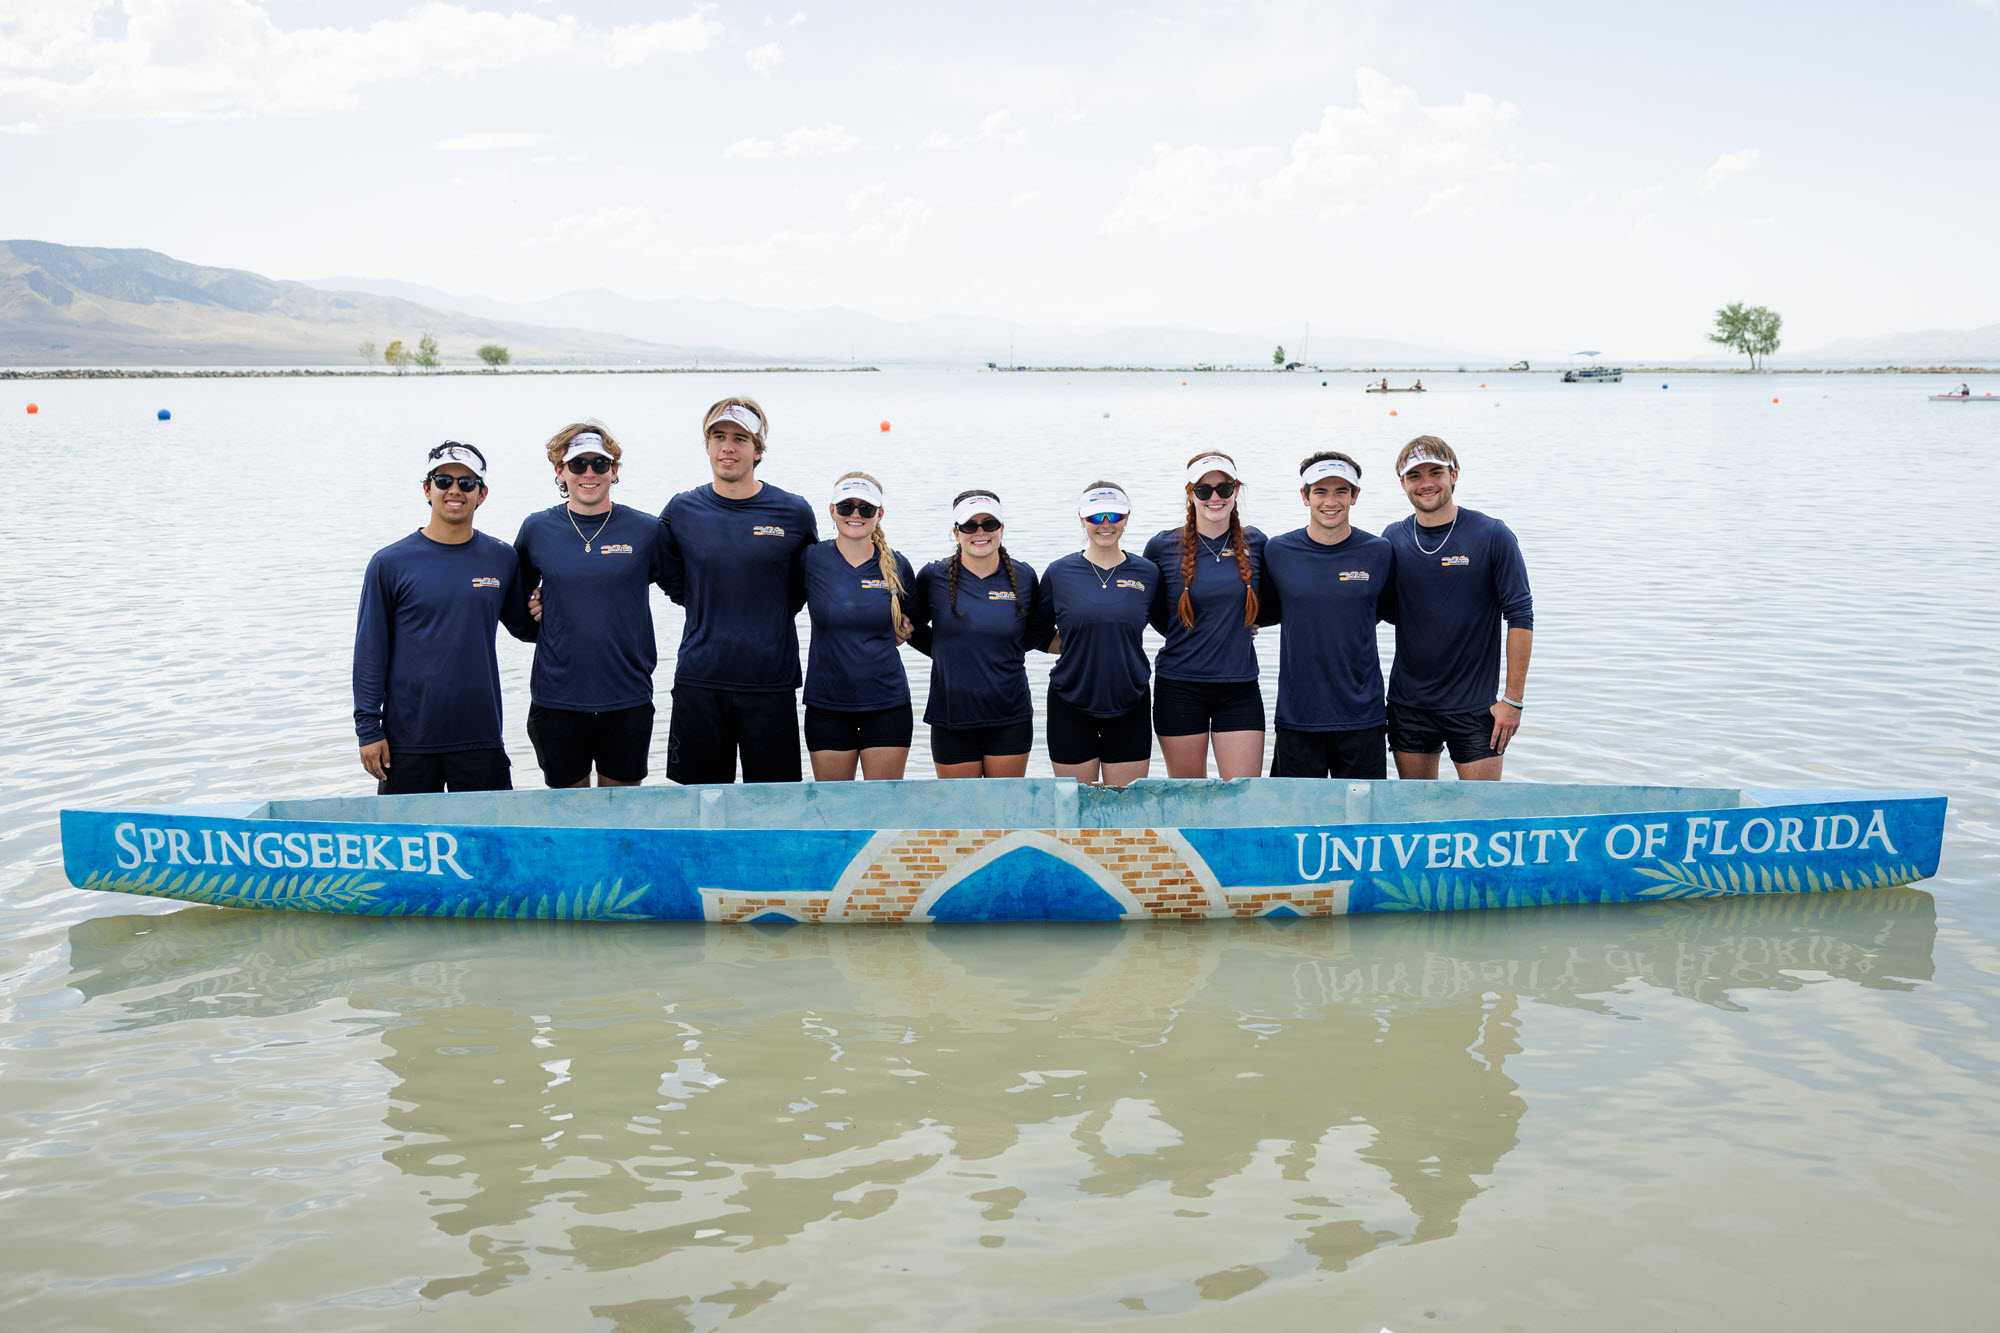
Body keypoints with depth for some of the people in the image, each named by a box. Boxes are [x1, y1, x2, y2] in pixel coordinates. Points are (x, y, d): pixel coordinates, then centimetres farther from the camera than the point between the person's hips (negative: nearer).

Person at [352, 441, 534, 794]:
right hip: (407, 741, -2)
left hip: (481, 738, 2)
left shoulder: (501, 558, 6)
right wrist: (368, 729, -4)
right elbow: (370, 652, 0)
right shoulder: (390, 563, -1)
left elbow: (521, 626, 19)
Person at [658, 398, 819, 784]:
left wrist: (772, 617, 7)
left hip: (772, 681, -1)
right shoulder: (681, 511, 3)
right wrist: (710, 612, 9)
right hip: (699, 681, 1)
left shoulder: (794, 512, -1)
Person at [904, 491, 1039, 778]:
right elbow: (912, 626, 12)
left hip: (1010, 719, 1)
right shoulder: (934, 577, -1)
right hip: (952, 719, -1)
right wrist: (947, 653, 1)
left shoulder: (1024, 577, 3)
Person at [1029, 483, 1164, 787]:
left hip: (1129, 707, 1)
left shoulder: (1147, 573, 1)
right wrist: (1082, 646, -2)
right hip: (1070, 708, 0)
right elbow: (1038, 635, 9)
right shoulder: (1059, 573, 0)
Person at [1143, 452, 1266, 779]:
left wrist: (1238, 625, 8)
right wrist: (1185, 636, 7)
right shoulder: (1163, 546, -1)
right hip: (1180, 687, -1)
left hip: (1240, 687, 1)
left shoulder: (1255, 543, 4)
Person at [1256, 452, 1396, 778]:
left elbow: (1393, 611, 15)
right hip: (1297, 715, 0)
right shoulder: (1276, 552, 0)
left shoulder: (1379, 553, 0)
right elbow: (1264, 614, 14)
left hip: (1362, 716, 0)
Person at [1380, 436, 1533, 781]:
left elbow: (1520, 616, -6)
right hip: (1408, 704, 3)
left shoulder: (1491, 536, -7)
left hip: (1474, 708, -3)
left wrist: (1514, 700, -10)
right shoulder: (1393, 539, 2)